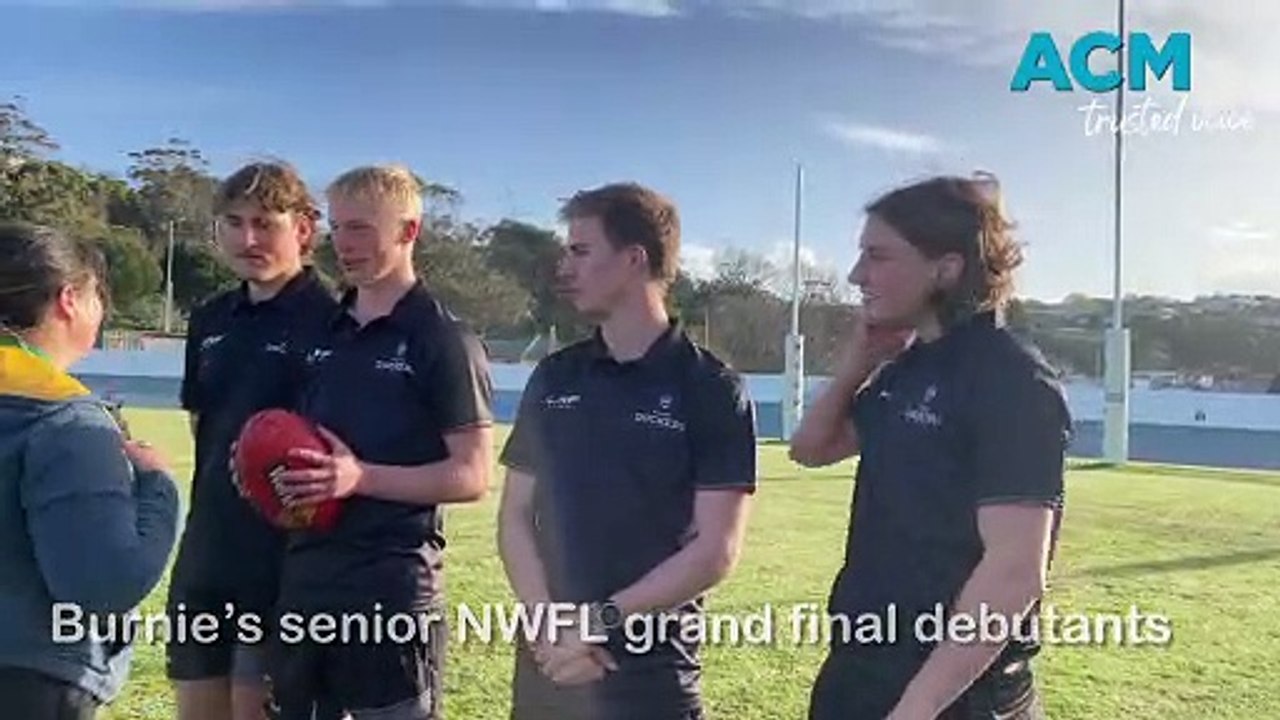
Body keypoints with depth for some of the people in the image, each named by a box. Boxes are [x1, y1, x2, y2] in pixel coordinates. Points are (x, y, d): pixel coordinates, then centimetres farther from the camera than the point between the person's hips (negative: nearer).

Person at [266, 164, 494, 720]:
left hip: (392, 586, -7)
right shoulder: (325, 335, 12)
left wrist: (361, 477, -21)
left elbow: (471, 476, -11)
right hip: (307, 578, 7)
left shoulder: (443, 340, -8)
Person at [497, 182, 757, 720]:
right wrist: (549, 624, -9)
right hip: (545, 665, 4)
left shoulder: (712, 390, -7)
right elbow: (515, 515, 5)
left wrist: (603, 620, -15)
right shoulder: (553, 378, 5)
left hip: (652, 672, -4)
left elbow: (715, 551, -10)